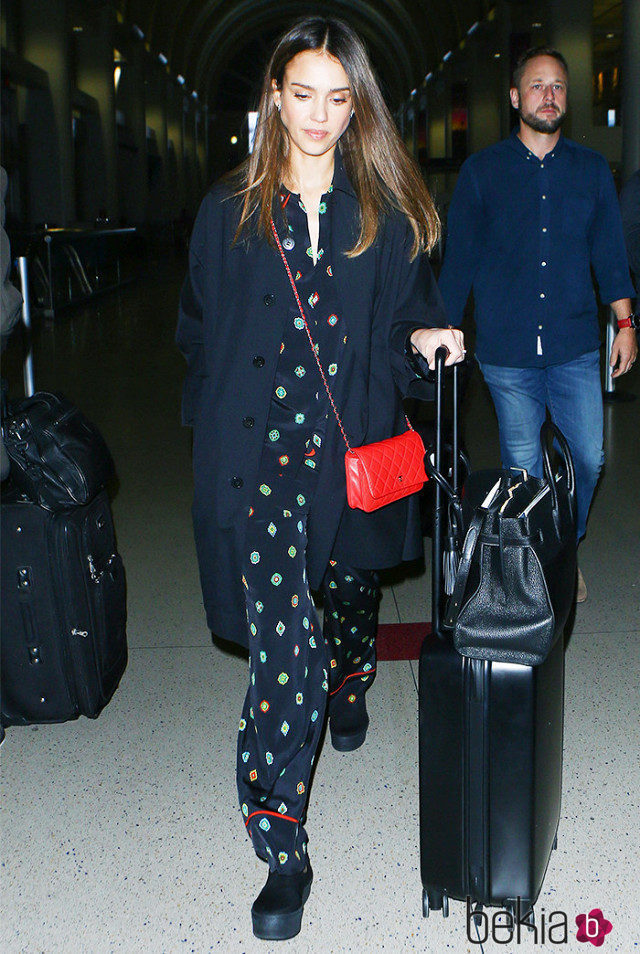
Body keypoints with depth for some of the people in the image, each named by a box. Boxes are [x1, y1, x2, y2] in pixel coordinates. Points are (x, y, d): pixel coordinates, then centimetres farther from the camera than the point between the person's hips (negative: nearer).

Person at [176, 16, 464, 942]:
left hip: (357, 449, 2)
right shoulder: (230, 211, 4)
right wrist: (219, 428, 8)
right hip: (261, 453, -2)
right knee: (281, 643, -11)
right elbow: (200, 333, 12)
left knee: (351, 591, 22)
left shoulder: (387, 212, 5)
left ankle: (349, 686, 59)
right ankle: (283, 853, -1)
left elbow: (410, 311, 15)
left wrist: (426, 337, -7)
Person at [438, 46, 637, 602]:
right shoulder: (482, 171, 4)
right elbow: (460, 258, 6)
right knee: (522, 464, 6)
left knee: (588, 456, 2)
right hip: (506, 348, -2)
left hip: (575, 347, 2)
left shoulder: (591, 170, 9)